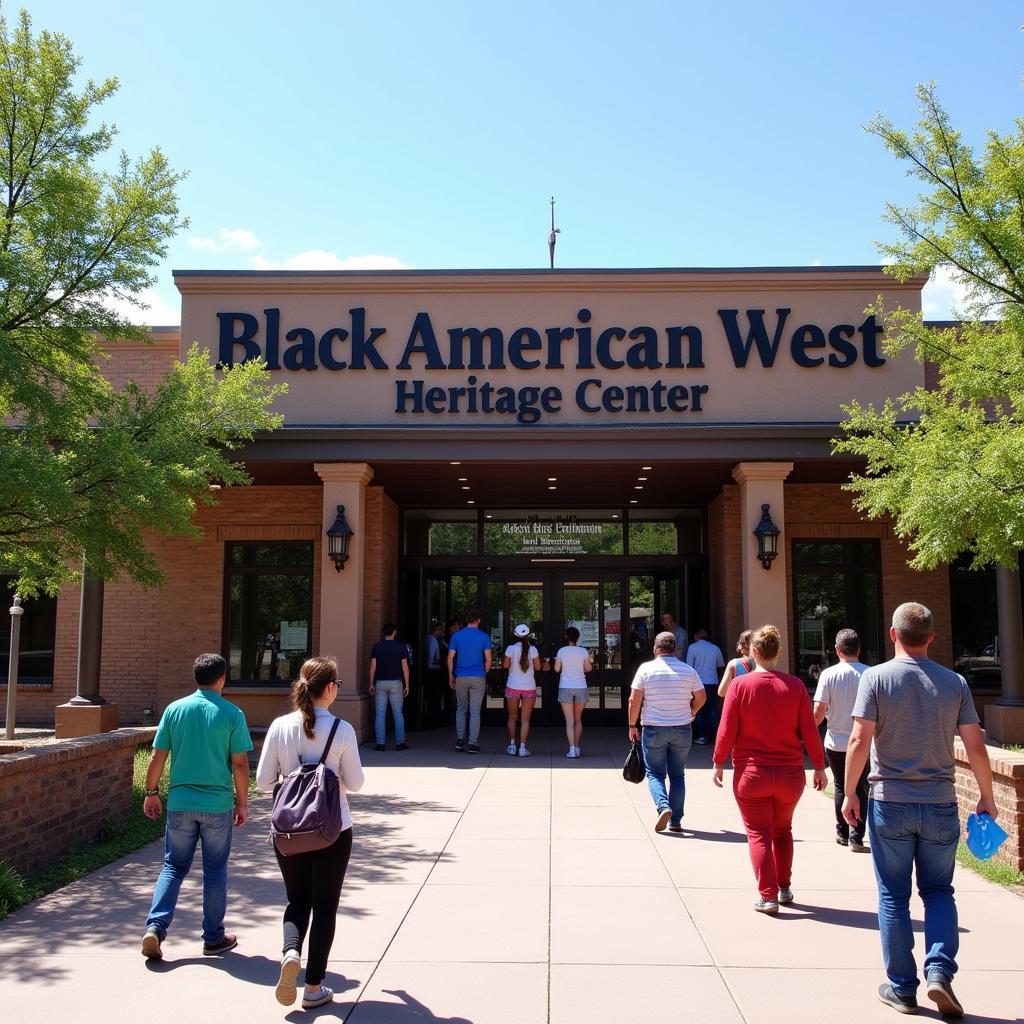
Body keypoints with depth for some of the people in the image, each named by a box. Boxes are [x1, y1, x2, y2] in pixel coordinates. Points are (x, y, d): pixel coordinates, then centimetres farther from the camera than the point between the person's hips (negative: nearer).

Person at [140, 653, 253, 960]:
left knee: (173, 867, 15)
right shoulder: (231, 714, -8)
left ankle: (155, 927, 1)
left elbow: (157, 756, 2)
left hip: (180, 802, 2)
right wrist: (242, 802, 2)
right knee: (215, 872, 10)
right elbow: (240, 764, -8)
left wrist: (151, 792, 15)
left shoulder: (175, 709, 0)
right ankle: (214, 938, 19)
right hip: (218, 806, -2)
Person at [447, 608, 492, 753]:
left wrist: (451, 676, 9)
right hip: (478, 677, -1)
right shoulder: (484, 637, -3)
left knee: (461, 709, 16)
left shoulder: (457, 636, 1)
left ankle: (460, 740, 13)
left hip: (461, 677, 1)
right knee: (475, 711, 1)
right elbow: (488, 660, -5)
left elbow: (450, 658, 0)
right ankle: (473, 744, 0)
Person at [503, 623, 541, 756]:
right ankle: (522, 747, -3)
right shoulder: (533, 649, -4)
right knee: (525, 719, 4)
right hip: (529, 688, 0)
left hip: (513, 687, 0)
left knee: (512, 718, 13)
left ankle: (512, 745, 7)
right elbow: (538, 667, 0)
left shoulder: (511, 648, -7)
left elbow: (505, 665, -3)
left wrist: (503, 657, 14)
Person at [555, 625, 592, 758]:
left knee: (569, 721, -3)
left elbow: (557, 669, -1)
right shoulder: (583, 651, -2)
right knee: (578, 720, 15)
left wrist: (556, 660, 18)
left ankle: (572, 749, -12)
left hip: (565, 688, -2)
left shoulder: (562, 651, -5)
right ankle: (577, 748, 18)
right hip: (581, 687, 2)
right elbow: (588, 668, 2)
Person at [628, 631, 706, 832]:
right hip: (682, 730, 2)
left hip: (653, 729, -2)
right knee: (677, 775, 12)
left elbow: (634, 700, -8)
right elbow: (700, 698, 5)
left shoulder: (646, 668, -6)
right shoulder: (688, 670, 1)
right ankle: (676, 821, 11)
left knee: (655, 773, 8)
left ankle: (663, 806, -15)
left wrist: (633, 725, 2)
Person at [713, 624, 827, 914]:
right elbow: (810, 731, -2)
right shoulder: (795, 685, -5)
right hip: (790, 774, 3)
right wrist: (819, 767, 9)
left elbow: (726, 730, -8)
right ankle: (784, 888, 28)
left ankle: (768, 896, 2)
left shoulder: (740, 685, -9)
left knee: (758, 833, 7)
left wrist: (718, 763, 5)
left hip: (751, 773, -2)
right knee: (782, 830, 22)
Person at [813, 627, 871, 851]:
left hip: (836, 741, 0)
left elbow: (819, 710, -11)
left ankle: (842, 833, 24)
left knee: (840, 786, 17)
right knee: (860, 788, 9)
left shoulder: (829, 674, -10)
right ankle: (856, 837, 2)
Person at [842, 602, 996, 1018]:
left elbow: (859, 740, -12)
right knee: (938, 890, 17)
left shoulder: (876, 677, -7)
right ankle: (939, 969, -1)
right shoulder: (954, 682, 0)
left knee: (893, 897, 10)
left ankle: (902, 988, 16)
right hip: (941, 805, 2)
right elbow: (976, 746, 1)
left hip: (890, 803, -2)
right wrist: (986, 797, 14)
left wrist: (849, 793, -2)